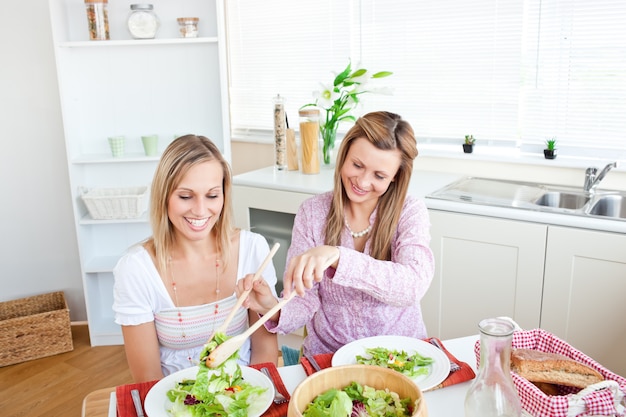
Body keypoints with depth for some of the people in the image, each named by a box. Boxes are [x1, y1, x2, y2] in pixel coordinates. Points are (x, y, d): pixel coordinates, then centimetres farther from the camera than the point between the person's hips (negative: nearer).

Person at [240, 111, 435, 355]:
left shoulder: (410, 212, -7)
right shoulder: (312, 213, -4)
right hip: (327, 356, 1)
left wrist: (336, 256, -35)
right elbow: (305, 302, -6)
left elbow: (414, 285, -24)